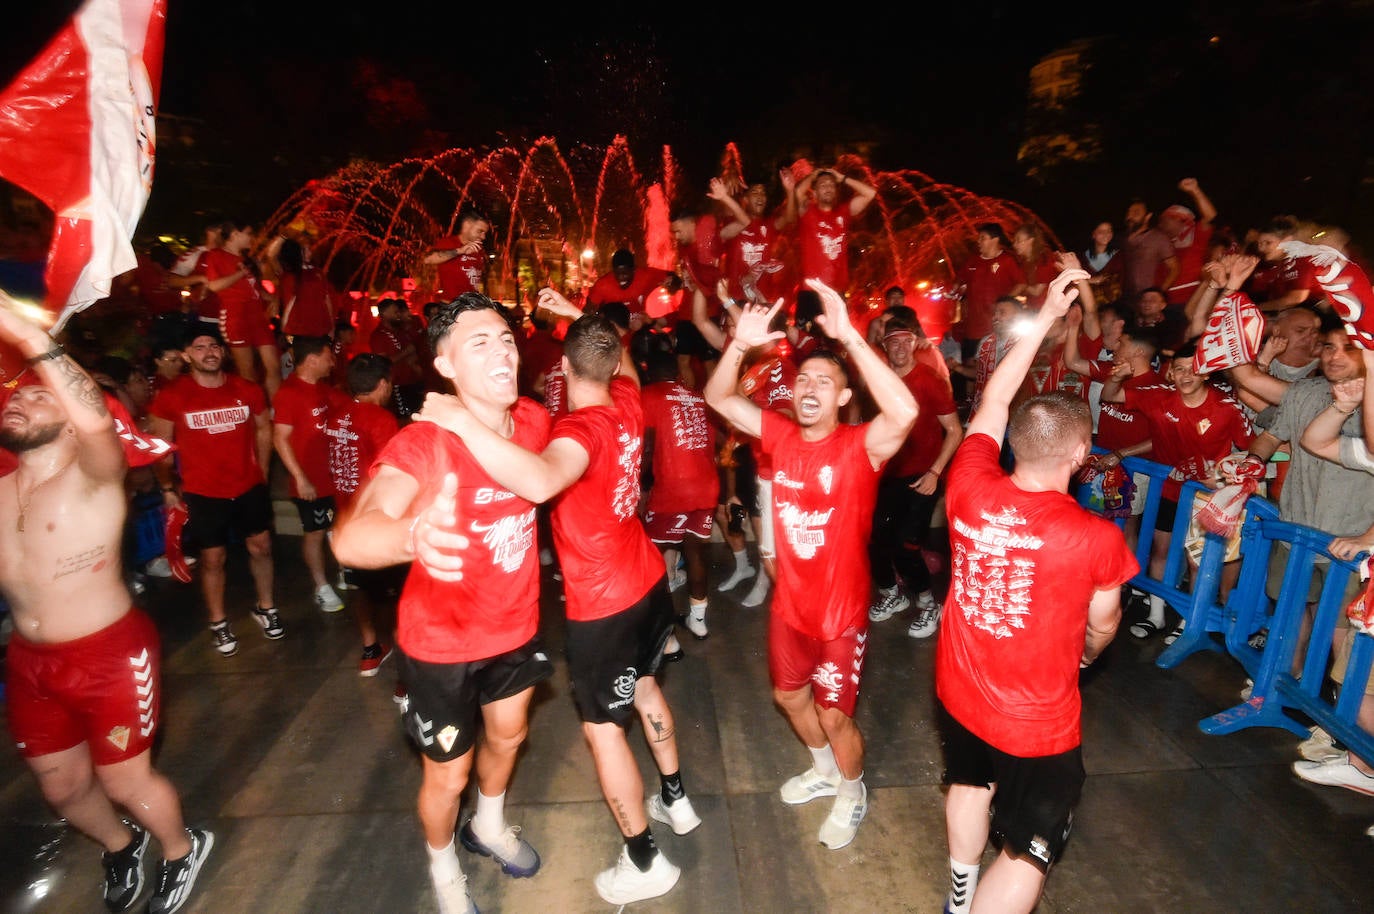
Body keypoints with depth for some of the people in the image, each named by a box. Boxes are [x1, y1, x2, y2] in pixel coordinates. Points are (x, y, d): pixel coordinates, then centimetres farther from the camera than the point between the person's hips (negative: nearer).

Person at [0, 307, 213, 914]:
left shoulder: (91, 475, -15)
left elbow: (97, 421, -37)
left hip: (109, 655, -6)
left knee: (123, 779, 8)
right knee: (60, 784, 21)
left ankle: (182, 849, 37)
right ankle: (119, 846, 50)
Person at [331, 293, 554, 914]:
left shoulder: (534, 421, -13)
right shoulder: (422, 444, -31)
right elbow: (349, 539, -50)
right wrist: (412, 534, -69)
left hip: (515, 622, 6)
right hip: (441, 640, -5)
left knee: (509, 734, 28)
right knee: (448, 775, 16)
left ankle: (489, 826, 60)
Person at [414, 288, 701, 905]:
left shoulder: (583, 427, -27)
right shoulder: (627, 403, -4)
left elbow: (540, 482, -51)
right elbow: (623, 357, 22)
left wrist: (461, 420, -44)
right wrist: (580, 317, 20)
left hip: (603, 604, -8)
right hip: (648, 581, 8)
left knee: (602, 727, 9)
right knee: (643, 686, 28)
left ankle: (644, 862, 25)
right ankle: (676, 801, 47)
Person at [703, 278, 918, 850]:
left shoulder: (860, 446, -21)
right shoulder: (781, 434, -6)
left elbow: (905, 412, -42)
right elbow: (718, 398, -5)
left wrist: (849, 337, -44)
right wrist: (740, 345, -23)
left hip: (840, 612, -5)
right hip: (789, 604, 6)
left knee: (834, 716, 11)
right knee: (789, 695, 25)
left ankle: (851, 793, 43)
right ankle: (824, 769, 54)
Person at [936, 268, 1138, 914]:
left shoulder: (969, 489, -19)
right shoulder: (1096, 538, -26)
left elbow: (993, 401, -2)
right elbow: (1102, 626, -5)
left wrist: (1046, 316, 4)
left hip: (960, 693, 5)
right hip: (1038, 723, -5)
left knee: (970, 783, 31)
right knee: (1028, 851, 16)